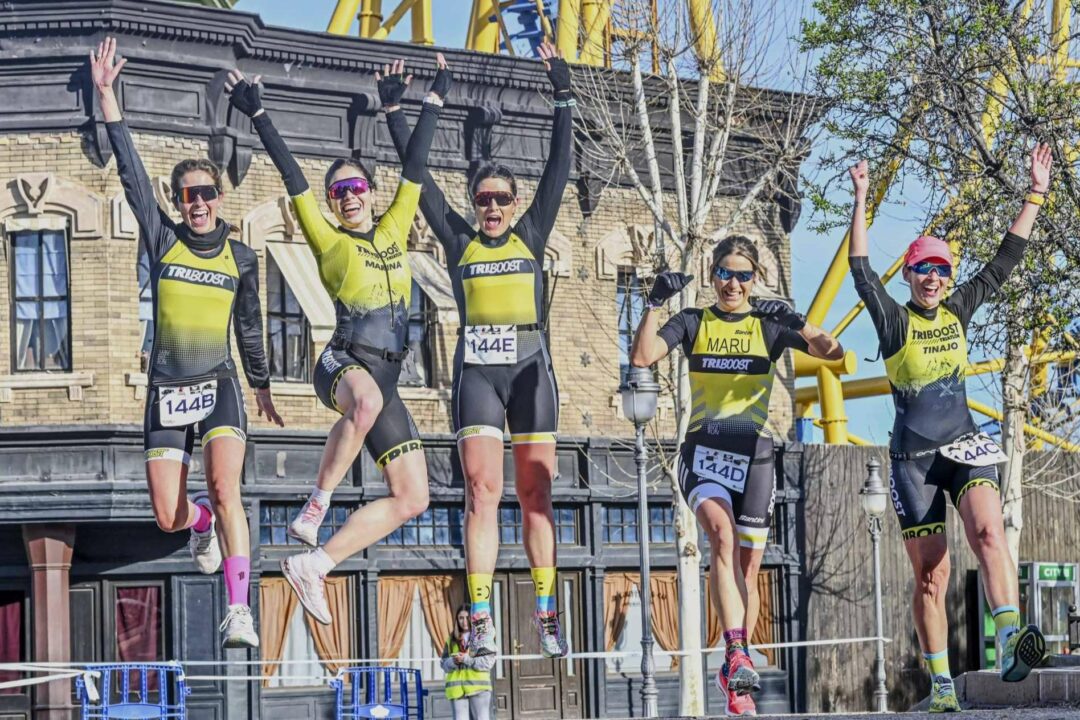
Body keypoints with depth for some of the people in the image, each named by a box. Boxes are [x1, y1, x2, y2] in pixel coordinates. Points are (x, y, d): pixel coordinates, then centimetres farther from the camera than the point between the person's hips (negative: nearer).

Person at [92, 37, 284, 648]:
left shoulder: (241, 258, 5)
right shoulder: (163, 241, 2)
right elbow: (132, 172, -4)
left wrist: (262, 384, 27)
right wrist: (107, 95, -10)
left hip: (219, 385, -1)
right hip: (167, 390, 1)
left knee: (226, 490, -23)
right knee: (168, 519, 0)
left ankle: (239, 610, -28)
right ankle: (203, 521, 39)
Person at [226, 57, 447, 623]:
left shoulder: (394, 229, 17)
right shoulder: (328, 240, 6)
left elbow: (414, 167, 20)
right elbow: (293, 178, 2)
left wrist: (434, 100, 24)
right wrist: (259, 117, -1)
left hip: (385, 379, 6)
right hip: (343, 364, -5)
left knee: (411, 500, -2)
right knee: (367, 400, -44)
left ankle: (313, 564, 0)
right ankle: (316, 508, -28)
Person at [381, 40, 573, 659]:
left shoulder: (532, 236, 9)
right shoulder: (460, 241, 9)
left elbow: (559, 169, 6)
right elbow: (422, 180, 9)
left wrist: (564, 97, 2)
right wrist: (395, 112, 8)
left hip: (531, 370, 0)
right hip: (476, 371, 0)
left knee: (536, 495, 1)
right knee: (482, 492, -8)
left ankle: (547, 614, 3)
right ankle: (481, 621, -12)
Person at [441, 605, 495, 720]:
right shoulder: (452, 639, 14)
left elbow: (489, 661, -8)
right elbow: (444, 663, 12)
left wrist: (467, 659, -17)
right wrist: (453, 661, -10)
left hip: (478, 687, -3)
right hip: (457, 688, 3)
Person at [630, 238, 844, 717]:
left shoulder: (770, 325, 8)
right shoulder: (693, 323, 9)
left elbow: (832, 351, -5)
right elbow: (641, 357, -5)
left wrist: (795, 322, -22)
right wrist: (654, 304, -16)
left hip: (754, 453, 1)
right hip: (703, 449, -1)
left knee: (747, 568, 3)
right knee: (722, 533, -28)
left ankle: (735, 676, 18)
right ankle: (736, 654, -36)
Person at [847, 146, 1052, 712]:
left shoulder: (958, 312, 9)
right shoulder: (894, 321, 0)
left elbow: (1004, 261, 10)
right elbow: (862, 272, -12)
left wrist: (1035, 195, 6)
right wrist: (861, 203, -18)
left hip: (965, 447, 2)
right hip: (913, 457, -2)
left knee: (988, 531, -25)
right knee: (931, 572, -2)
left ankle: (1010, 644, -39)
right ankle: (941, 683, 7)